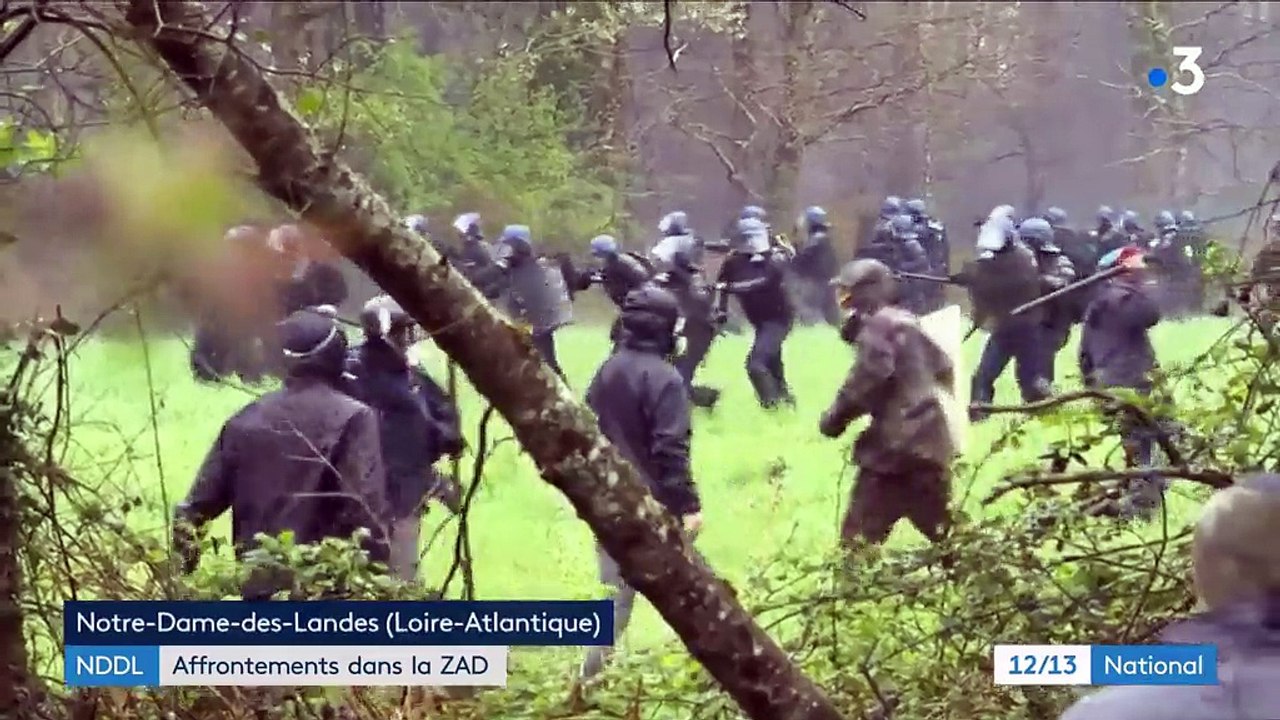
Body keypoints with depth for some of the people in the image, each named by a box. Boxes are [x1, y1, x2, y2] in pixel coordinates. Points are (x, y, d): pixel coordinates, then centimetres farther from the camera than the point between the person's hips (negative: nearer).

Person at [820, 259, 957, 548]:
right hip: (929, 441, 9)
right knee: (944, 531, 16)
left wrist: (836, 417, -13)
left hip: (898, 442, -9)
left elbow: (870, 376, -22)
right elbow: (943, 368, 27)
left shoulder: (878, 325, -9)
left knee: (859, 537, -8)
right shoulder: (906, 322, 18)